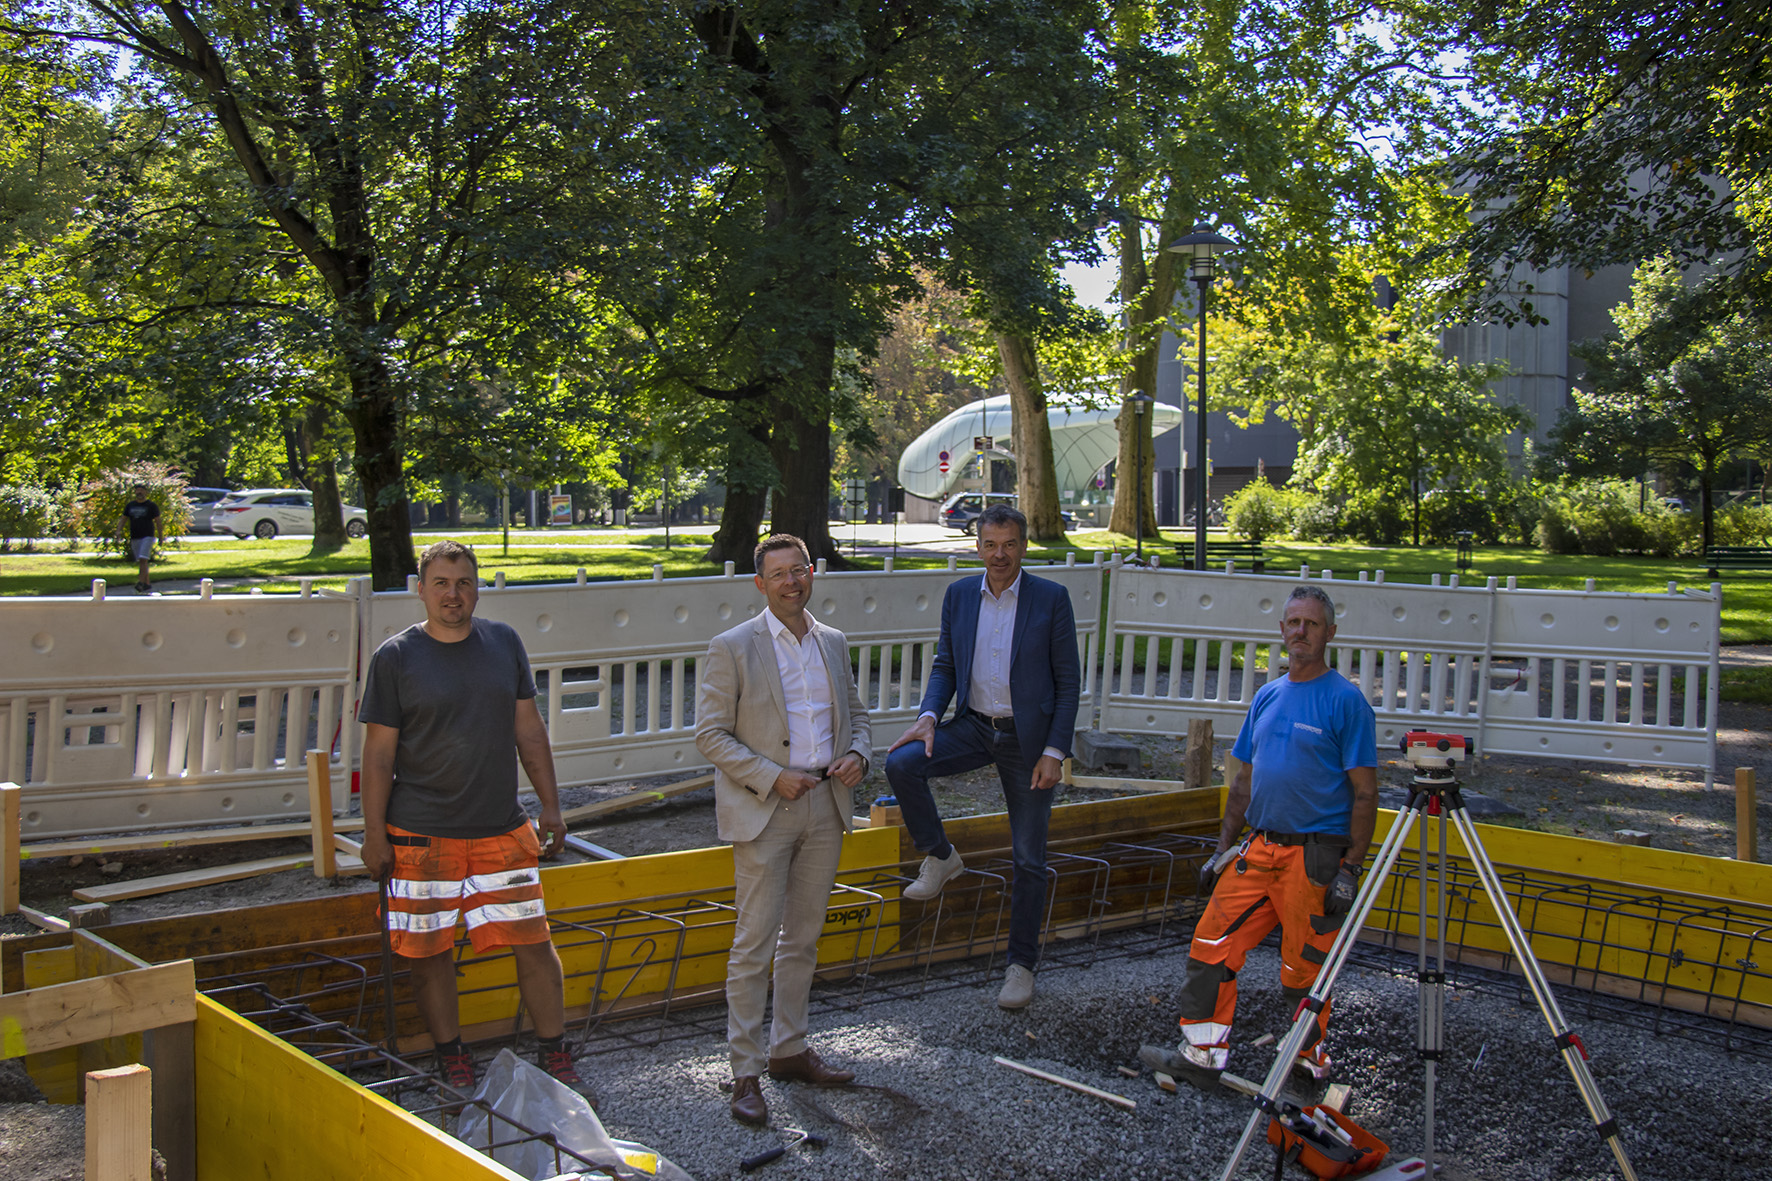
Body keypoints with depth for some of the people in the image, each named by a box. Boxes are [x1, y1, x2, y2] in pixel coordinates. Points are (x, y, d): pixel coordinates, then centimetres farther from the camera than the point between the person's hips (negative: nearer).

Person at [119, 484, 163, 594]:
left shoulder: (151, 506, 0)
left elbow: (158, 522, 1)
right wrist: (119, 530, -4)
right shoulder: (130, 505, 12)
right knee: (140, 562, 8)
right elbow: (123, 519, 13)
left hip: (147, 536, -5)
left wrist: (160, 537, -2)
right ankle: (148, 584, 16)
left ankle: (141, 583, -22)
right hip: (134, 538, 5)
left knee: (143, 559, -18)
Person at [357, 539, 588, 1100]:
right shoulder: (394, 657, -4)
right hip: (421, 836, -2)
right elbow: (379, 753, -3)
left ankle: (553, 1055, 16)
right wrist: (374, 835, -5)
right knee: (429, 950, 6)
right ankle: (451, 1057, 24)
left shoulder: (504, 643, 6)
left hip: (503, 829, 2)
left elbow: (529, 730, 12)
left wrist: (551, 806, 9)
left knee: (534, 943, 2)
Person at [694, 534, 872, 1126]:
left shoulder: (834, 643, 11)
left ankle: (788, 1049, 27)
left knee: (803, 938, 14)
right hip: (763, 810, -5)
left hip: (825, 809, 6)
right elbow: (710, 733, -8)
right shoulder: (732, 648, -6)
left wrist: (857, 754, -2)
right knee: (753, 944, -3)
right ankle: (745, 1072, 5)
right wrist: (771, 778, -17)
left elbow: (855, 715, 20)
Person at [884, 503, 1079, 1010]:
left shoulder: (1051, 598, -8)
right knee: (901, 763, -22)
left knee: (1029, 858, 3)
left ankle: (1021, 964, 17)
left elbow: (1068, 680, -6)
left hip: (1028, 737, -3)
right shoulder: (959, 595, 3)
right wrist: (928, 716, -9)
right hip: (974, 725, 3)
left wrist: (1055, 752, -13)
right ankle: (940, 856, 1)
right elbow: (945, 664, 9)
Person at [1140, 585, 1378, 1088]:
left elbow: (1365, 793, -9)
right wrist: (1223, 849, 16)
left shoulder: (1345, 701, -7)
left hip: (1315, 857, -6)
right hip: (1258, 850, 6)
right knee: (1212, 946, 2)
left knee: (1304, 972, 3)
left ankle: (1309, 1067, 21)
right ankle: (1201, 1054, 12)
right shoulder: (1267, 697, 13)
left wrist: (1349, 871, -13)